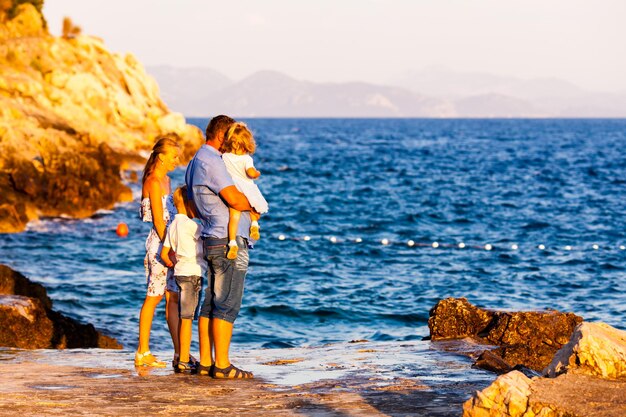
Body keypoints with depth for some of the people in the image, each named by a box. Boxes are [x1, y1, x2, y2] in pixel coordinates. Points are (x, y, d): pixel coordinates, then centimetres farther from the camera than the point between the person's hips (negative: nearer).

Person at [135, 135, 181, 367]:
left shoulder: (166, 180, 17)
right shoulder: (153, 181, -12)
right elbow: (158, 220, -15)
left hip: (169, 244, 9)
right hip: (159, 244, -9)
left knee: (173, 297, 6)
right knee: (154, 297, -4)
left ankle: (180, 353, 7)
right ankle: (142, 354, 1)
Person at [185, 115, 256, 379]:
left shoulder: (195, 163, 18)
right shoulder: (211, 161, -14)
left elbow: (191, 204, 25)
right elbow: (234, 198, -21)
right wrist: (252, 207, -1)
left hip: (211, 239, 10)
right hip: (229, 240, -10)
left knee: (210, 304, 10)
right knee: (227, 304, -8)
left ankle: (206, 362, 12)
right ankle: (222, 365, -8)